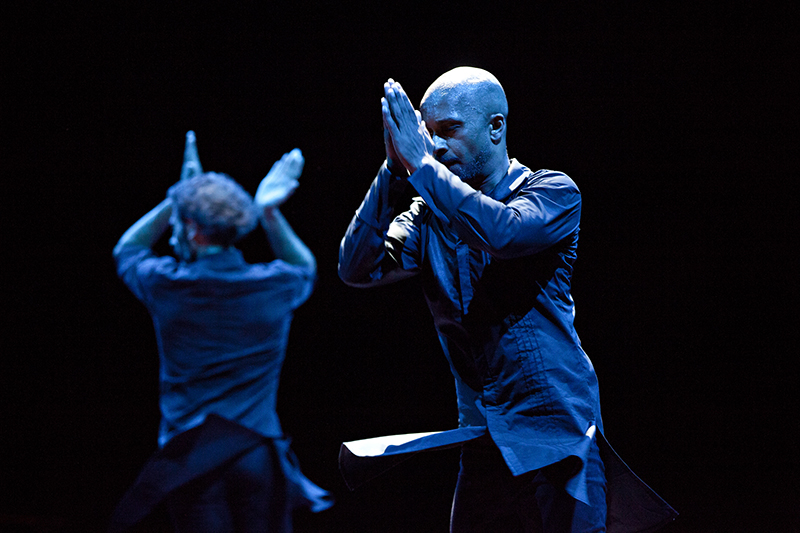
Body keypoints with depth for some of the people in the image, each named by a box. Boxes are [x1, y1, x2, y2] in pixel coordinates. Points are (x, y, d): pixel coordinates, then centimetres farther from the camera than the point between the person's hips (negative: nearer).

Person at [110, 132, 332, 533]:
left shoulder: (167, 286, -5)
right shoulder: (274, 286, 0)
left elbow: (127, 249, 19)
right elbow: (305, 269, 27)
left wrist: (178, 194, 19)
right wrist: (269, 212, 20)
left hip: (190, 452, -1)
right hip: (257, 451, 2)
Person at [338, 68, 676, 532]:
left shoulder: (553, 192, -3)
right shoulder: (430, 215, 9)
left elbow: (503, 233, -25)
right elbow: (358, 268, -4)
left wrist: (421, 165, -21)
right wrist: (395, 171, -12)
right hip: (481, 437, 5)